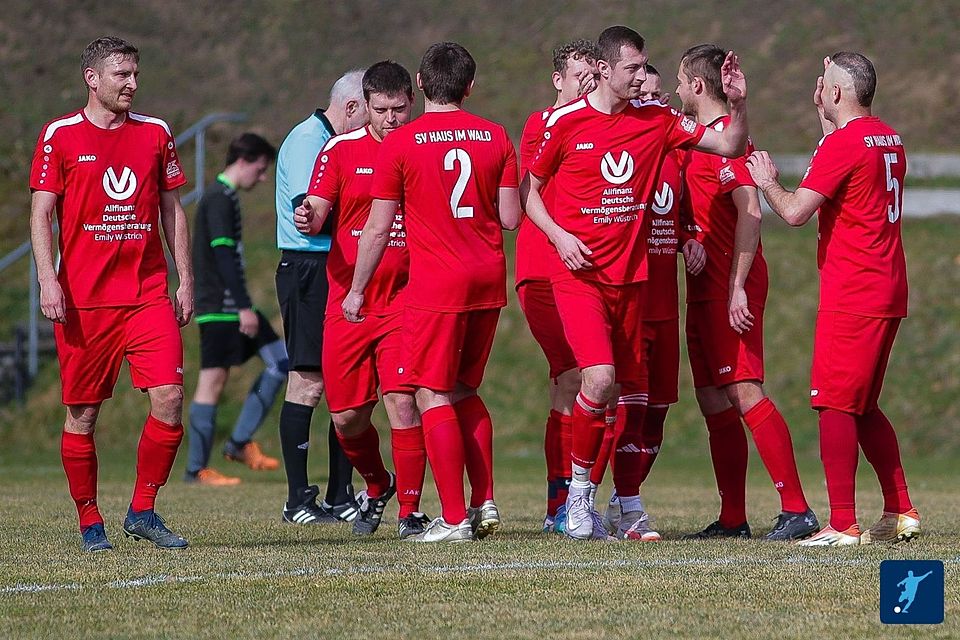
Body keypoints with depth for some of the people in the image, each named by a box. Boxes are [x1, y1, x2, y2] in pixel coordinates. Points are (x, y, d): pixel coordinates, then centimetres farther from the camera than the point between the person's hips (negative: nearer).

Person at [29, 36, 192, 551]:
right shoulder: (60, 136, 1)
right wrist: (48, 280, -11)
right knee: (82, 412, 1)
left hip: (149, 294, 2)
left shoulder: (155, 134, 11)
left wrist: (185, 280, 10)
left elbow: (172, 210, 15)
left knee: (169, 398, -12)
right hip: (83, 300, -2)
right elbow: (41, 213, 0)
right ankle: (89, 522, 13)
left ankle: (142, 511, 2)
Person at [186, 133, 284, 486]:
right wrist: (245, 307, -23)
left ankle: (240, 443, 7)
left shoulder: (222, 197, 19)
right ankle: (197, 469, -4)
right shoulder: (220, 199, -12)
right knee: (212, 380, -8)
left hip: (232, 307, 10)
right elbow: (224, 255, -20)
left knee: (281, 360, 7)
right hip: (220, 307, -10)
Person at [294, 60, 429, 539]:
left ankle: (410, 511, -6)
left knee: (401, 400, -15)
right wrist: (307, 218, -28)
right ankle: (377, 486, 34)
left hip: (405, 300, -1)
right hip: (347, 303, 1)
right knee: (347, 417, 5)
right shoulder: (341, 150, 3)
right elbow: (318, 211, -4)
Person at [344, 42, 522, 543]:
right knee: (464, 391, 18)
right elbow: (510, 218, 4)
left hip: (436, 284, -5)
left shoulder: (399, 144, -5)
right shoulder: (495, 138, 4)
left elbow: (378, 228, -3)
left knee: (433, 397, -1)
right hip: (489, 277, 5)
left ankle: (453, 519, -6)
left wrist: (356, 290, 7)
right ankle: (485, 503, 12)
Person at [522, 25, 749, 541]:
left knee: (633, 390, 5)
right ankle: (578, 485, -1)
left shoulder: (657, 121, 5)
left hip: (629, 275, 4)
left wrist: (738, 103, -10)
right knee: (600, 377, -21)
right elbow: (528, 188, 7)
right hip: (578, 274, -4)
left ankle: (629, 505, 16)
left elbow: (730, 146, 8)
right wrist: (559, 236, -8)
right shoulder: (565, 121, -4)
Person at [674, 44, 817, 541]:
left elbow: (750, 212, -20)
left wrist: (738, 287, -24)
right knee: (714, 401, 9)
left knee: (744, 392, -15)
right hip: (706, 290, 10)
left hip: (730, 289, -10)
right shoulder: (700, 136, 18)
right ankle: (733, 519, 12)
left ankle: (796, 509, -17)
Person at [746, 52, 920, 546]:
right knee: (864, 408, 17)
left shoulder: (843, 144, -13)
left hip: (851, 297, -9)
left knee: (835, 405, -8)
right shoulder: (888, 139, 14)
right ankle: (900, 512, 17)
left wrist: (767, 182, 3)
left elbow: (795, 212, -16)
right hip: (890, 294, 9)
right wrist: (827, 120, 31)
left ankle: (843, 525, -12)